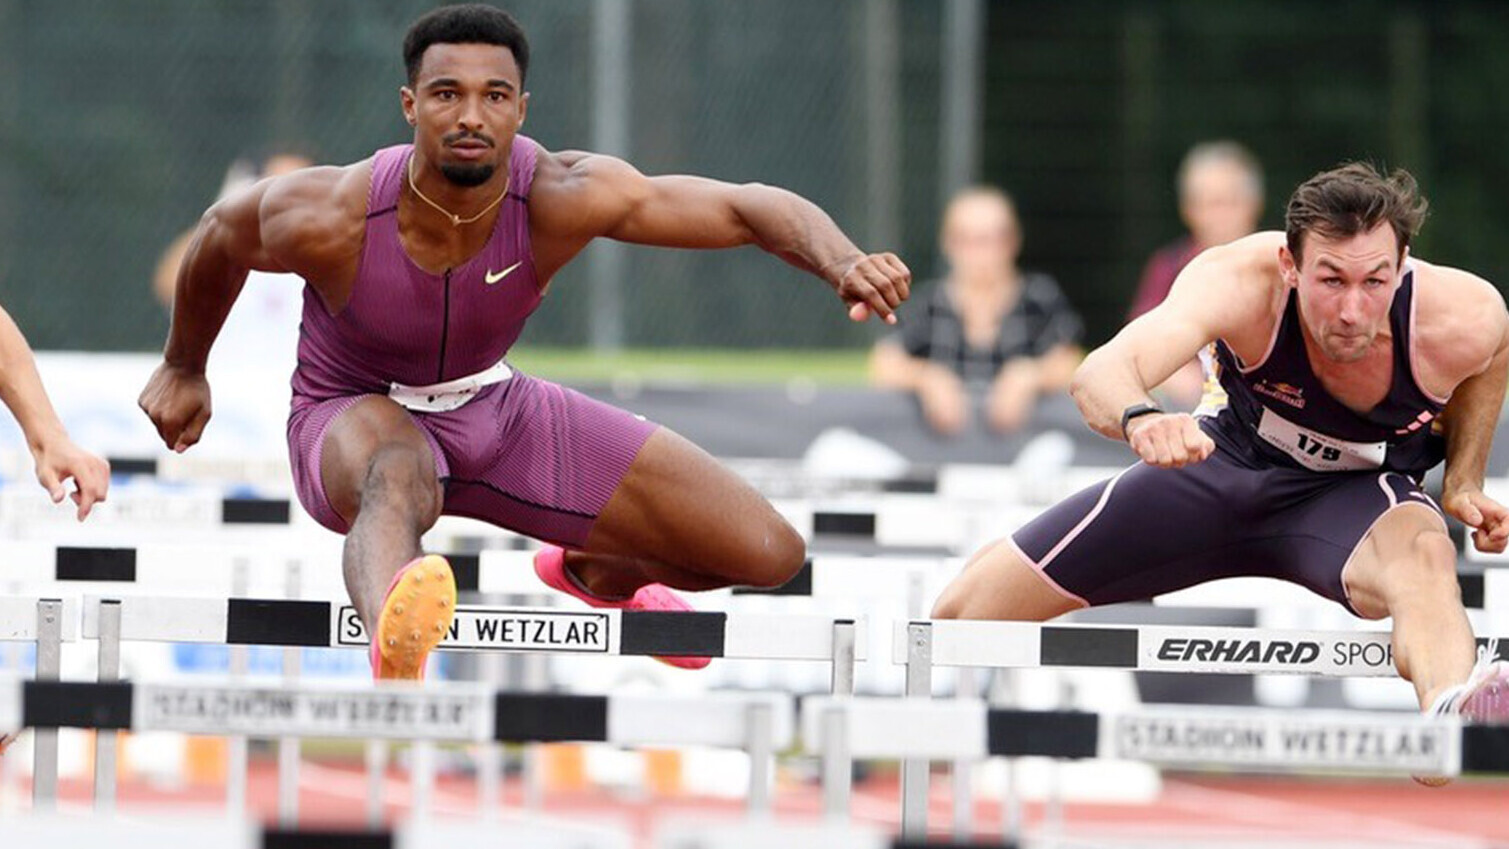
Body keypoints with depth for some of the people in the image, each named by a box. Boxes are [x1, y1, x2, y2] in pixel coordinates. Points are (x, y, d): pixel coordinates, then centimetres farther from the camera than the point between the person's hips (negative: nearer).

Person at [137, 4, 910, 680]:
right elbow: (220, 236, -8)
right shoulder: (331, 221, -31)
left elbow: (751, 208, -29)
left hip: (493, 407, 4)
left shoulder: (563, 199, -29)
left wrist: (844, 263, -50)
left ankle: (592, 574, 32)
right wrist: (182, 369, 9)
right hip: (354, 419, -4)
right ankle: (393, 653, -79)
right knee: (398, 477, -45)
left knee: (770, 555, -1)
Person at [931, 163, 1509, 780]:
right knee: (963, 613, 3)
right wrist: (1139, 420, -74)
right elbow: (1101, 373, -51)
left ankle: (1452, 711, -75)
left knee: (1424, 555, -42)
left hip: (1357, 495, -2)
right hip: (1231, 462, 2)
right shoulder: (1240, 282, -35)